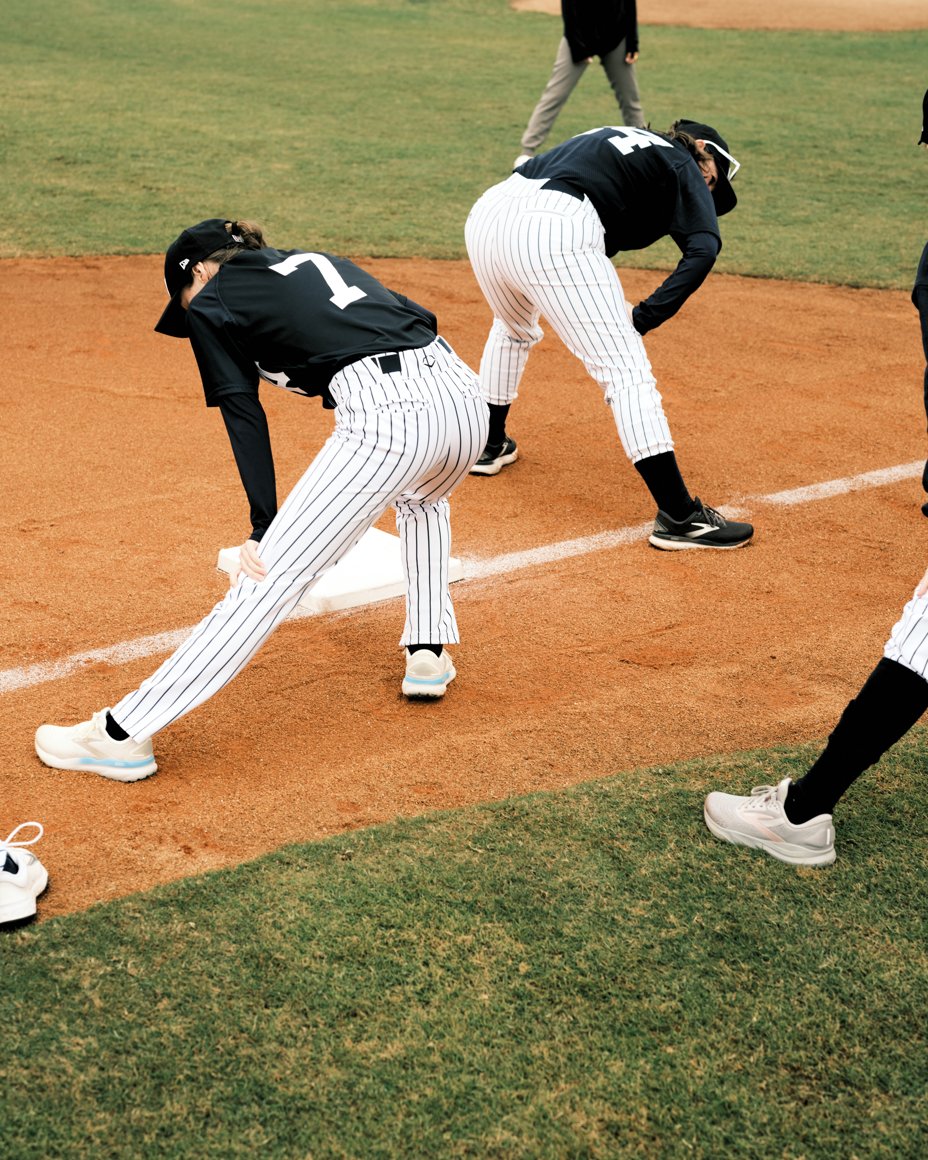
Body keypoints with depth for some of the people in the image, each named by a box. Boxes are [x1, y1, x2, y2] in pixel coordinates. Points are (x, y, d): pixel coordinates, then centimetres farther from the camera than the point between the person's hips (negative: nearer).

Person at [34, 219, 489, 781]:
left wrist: (263, 529, -5)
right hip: (463, 392, 7)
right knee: (421, 498, 41)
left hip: (385, 416, -6)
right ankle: (429, 654, 33)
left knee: (269, 573, -6)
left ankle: (123, 733, -4)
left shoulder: (210, 301, 15)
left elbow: (245, 415, 2)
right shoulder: (318, 259, 32)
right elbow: (419, 318, 23)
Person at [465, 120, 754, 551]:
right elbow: (703, 248, -4)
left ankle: (490, 446, 48)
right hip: (553, 234, -8)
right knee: (626, 370, -6)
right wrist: (644, 316, -7)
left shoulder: (613, 138, 35)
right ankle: (679, 516, -10)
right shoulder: (682, 164, 15)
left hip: (487, 212, 8)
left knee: (513, 329, 37)